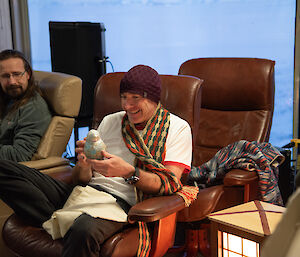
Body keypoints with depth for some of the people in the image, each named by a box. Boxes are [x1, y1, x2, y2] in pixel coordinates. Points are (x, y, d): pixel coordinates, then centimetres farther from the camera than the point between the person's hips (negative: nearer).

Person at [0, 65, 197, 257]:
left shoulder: (177, 128, 7)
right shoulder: (110, 121, 19)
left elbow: (170, 183, -5)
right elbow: (80, 179, 16)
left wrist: (128, 172, -21)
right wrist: (84, 165, -8)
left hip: (119, 201, -6)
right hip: (81, 192, 6)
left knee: (84, 231, -43)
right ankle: (62, 221, -22)